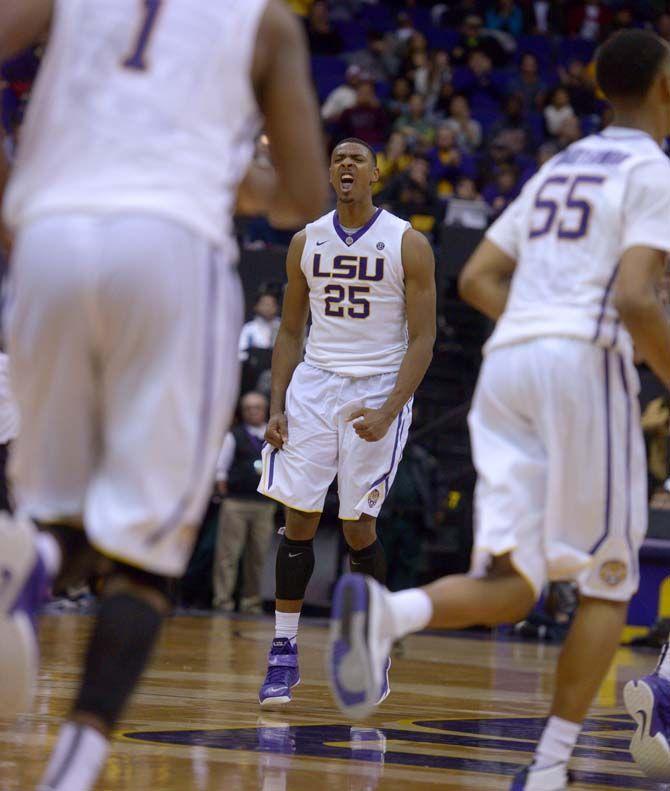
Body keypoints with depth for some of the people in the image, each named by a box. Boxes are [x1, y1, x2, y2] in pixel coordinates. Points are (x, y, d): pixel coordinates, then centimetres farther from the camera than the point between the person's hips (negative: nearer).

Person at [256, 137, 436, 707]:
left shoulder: (408, 244, -4)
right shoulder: (307, 242, 8)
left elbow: (422, 338, -6)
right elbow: (291, 333, 13)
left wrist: (389, 411, -18)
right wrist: (277, 408, 3)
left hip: (377, 391, -3)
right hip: (313, 386, 3)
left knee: (359, 527, -3)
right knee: (299, 519, -3)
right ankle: (284, 654, 4)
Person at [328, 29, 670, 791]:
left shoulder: (558, 169, 24)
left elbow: (477, 279, 21)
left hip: (505, 359, 6)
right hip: (584, 362, -6)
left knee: (509, 585, 1)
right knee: (608, 579, 7)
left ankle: (386, 609, -30)